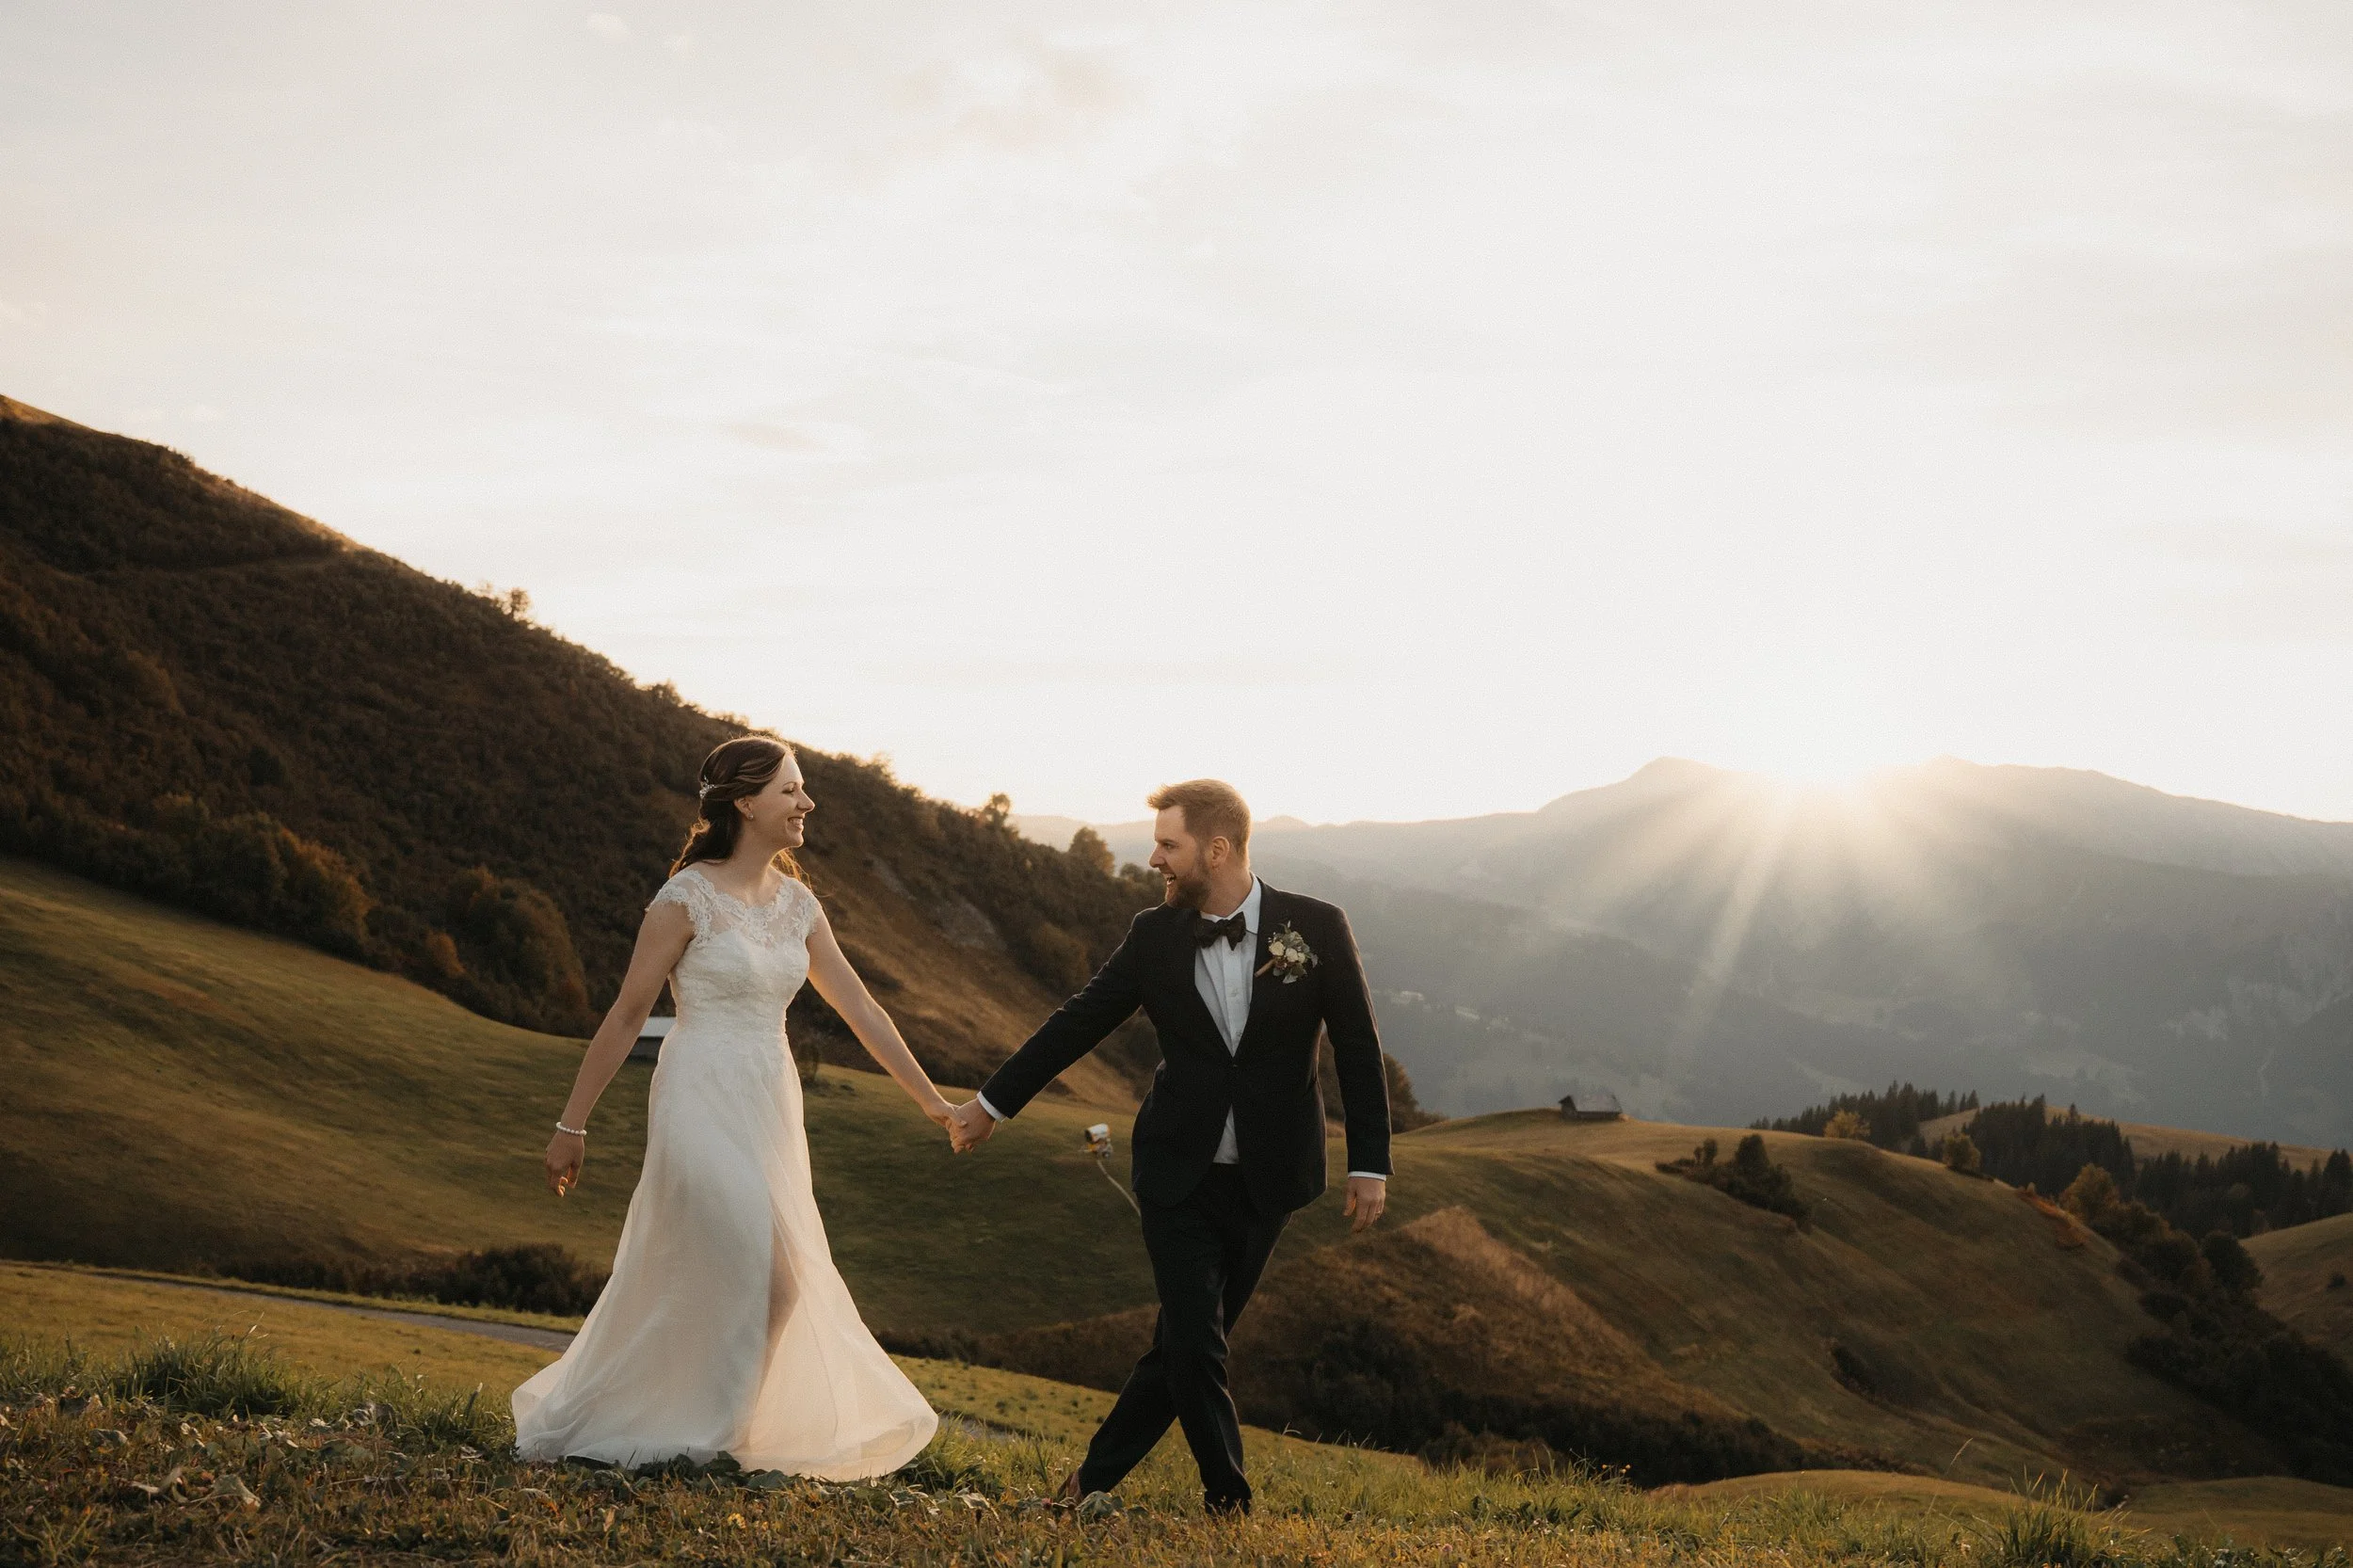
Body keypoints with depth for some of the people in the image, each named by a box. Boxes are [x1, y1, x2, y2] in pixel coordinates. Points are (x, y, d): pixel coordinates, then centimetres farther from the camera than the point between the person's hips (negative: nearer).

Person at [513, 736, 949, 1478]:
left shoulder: (797, 904, 7)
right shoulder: (688, 899, -11)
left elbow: (861, 1010, 10)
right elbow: (627, 1014, -8)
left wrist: (933, 1101, 10)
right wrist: (572, 1123, -6)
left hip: (770, 1110, 7)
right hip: (704, 1104, -7)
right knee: (762, 1272, -8)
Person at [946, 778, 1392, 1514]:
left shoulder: (1317, 928, -7)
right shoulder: (1155, 936, -2)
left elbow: (1358, 1049, -2)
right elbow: (1076, 1023, 6)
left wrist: (1369, 1162, -5)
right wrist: (992, 1102, 11)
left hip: (1266, 1178, 0)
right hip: (1178, 1175, 0)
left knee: (1185, 1344, 7)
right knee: (1194, 1346, -7)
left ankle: (1097, 1475, 24)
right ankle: (1228, 1498, 11)